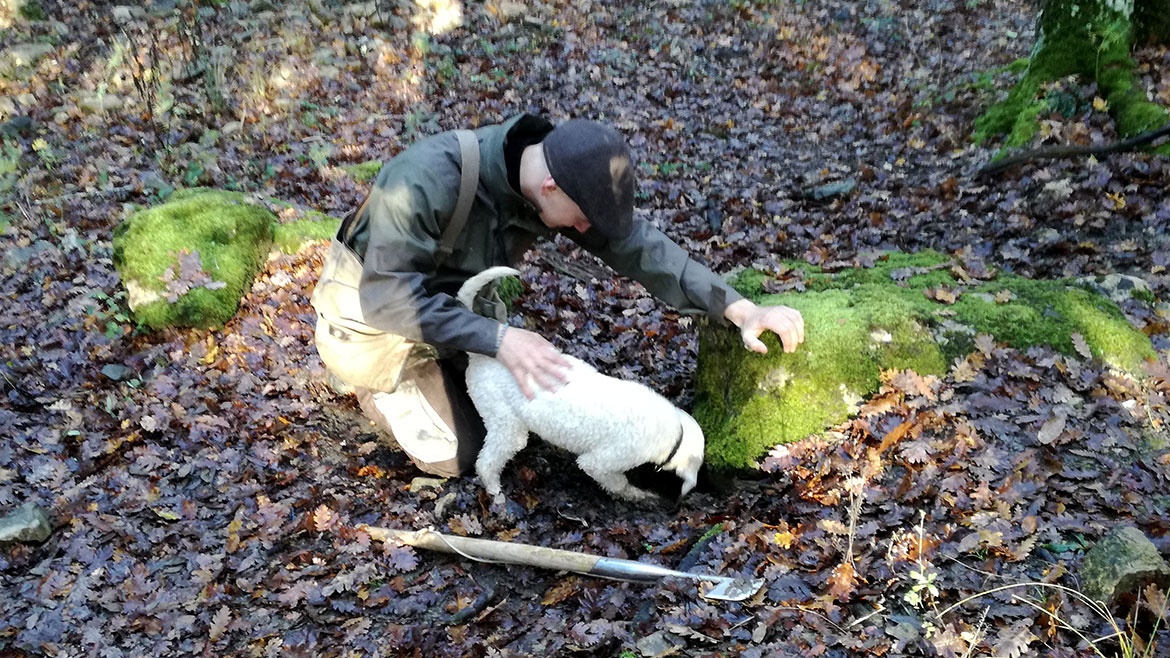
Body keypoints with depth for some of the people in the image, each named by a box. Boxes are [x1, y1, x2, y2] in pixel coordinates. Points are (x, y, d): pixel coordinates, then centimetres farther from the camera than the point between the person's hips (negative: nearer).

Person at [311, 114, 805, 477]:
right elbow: (387, 296, -36)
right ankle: (371, 383, 15)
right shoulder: (427, 179, -39)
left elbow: (637, 246, -17)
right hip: (374, 310, -6)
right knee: (458, 456, -7)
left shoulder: (563, 178, -19)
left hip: (456, 300, 6)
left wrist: (741, 310, -24)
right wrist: (498, 339, -42)